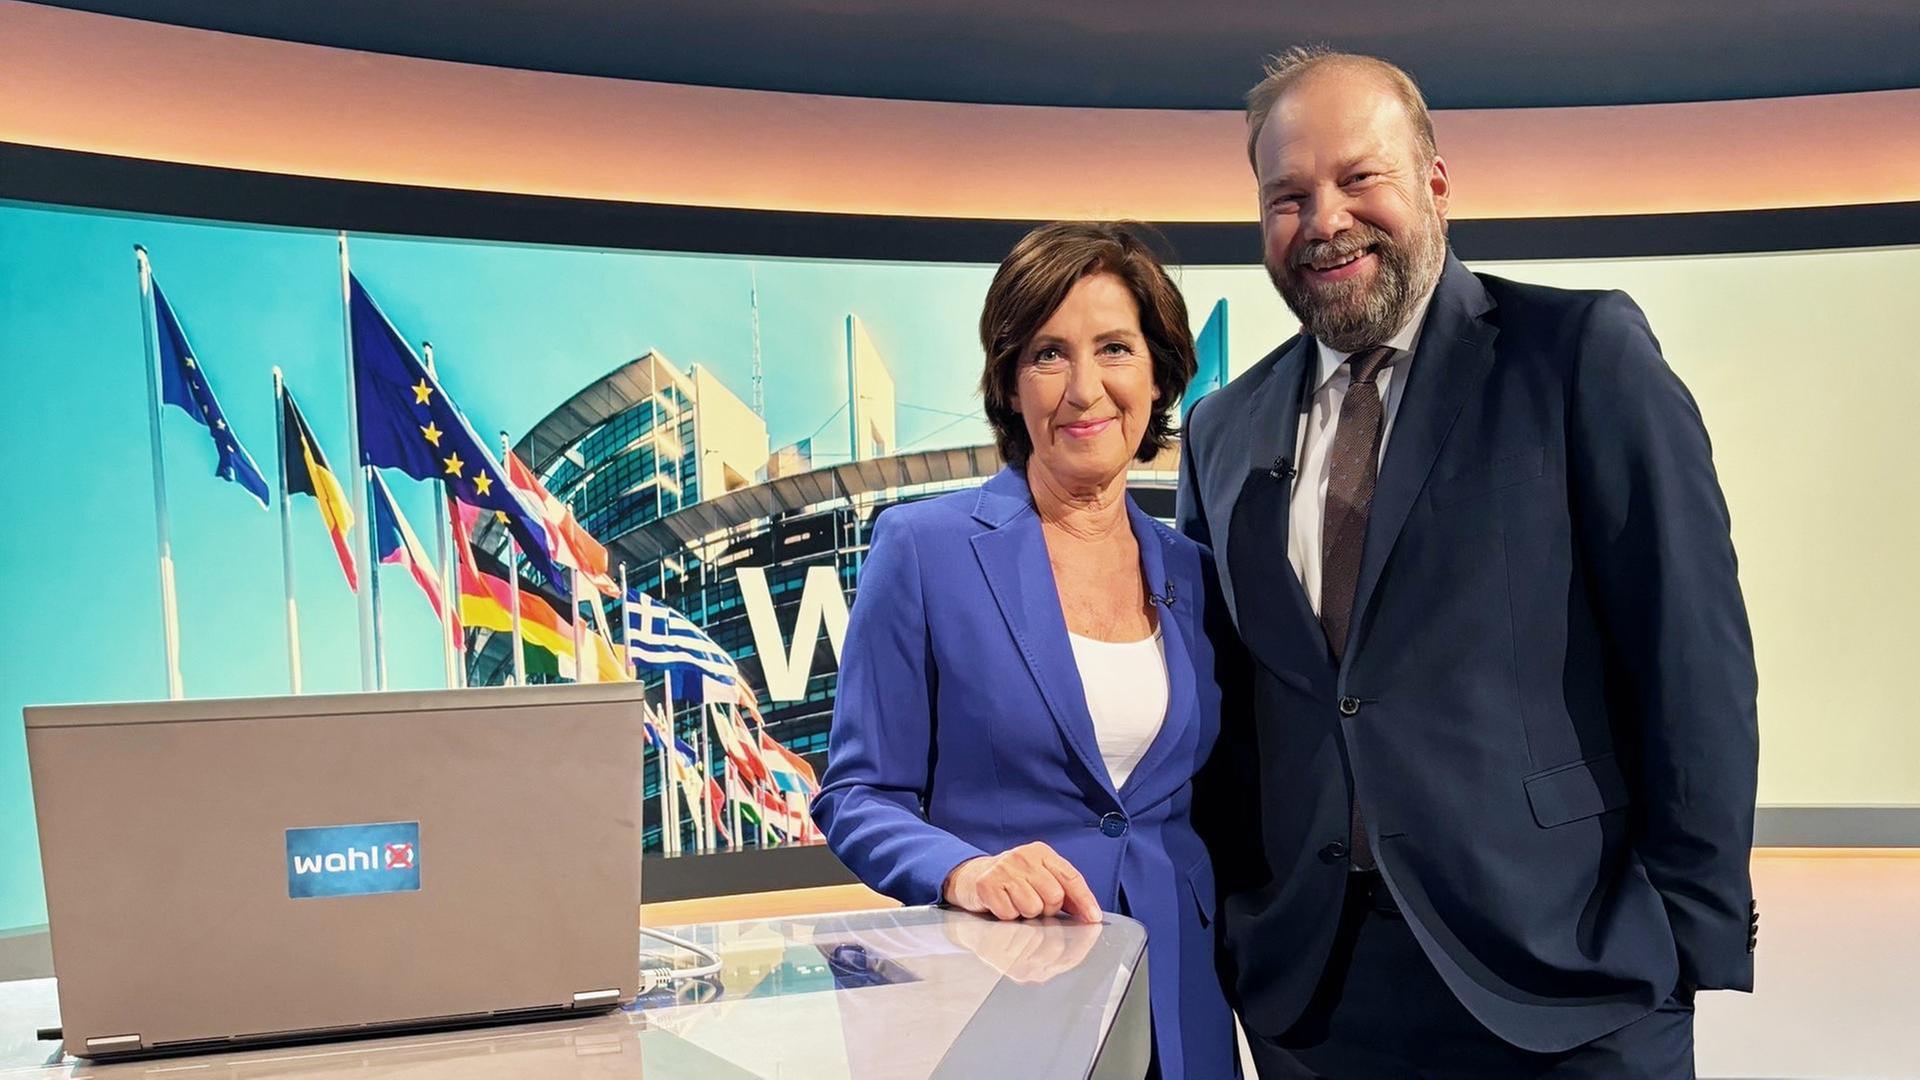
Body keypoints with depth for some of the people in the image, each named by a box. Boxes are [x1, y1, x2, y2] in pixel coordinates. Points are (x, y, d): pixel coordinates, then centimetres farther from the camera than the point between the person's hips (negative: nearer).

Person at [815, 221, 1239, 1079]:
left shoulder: (1192, 575, 5)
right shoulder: (924, 548, -8)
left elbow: (1204, 801, 13)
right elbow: (858, 796, -7)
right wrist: (963, 870, -25)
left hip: (1176, 992, 4)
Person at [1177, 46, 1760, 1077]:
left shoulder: (1585, 350, -4)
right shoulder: (1224, 432, 8)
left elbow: (1691, 655, -7)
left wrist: (1695, 928, -10)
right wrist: (1232, 913, 5)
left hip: (1559, 972, -3)